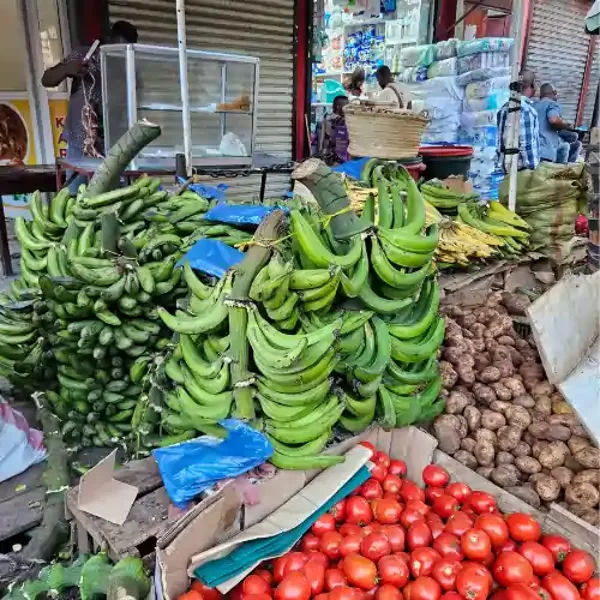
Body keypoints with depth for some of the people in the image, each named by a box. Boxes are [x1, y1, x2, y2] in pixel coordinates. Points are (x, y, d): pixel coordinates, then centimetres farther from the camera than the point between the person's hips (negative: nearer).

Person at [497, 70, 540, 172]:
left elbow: (500, 140, 16)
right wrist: (532, 167, -15)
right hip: (522, 166, -9)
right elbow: (527, 143, -17)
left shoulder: (505, 108, 13)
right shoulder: (526, 109, -12)